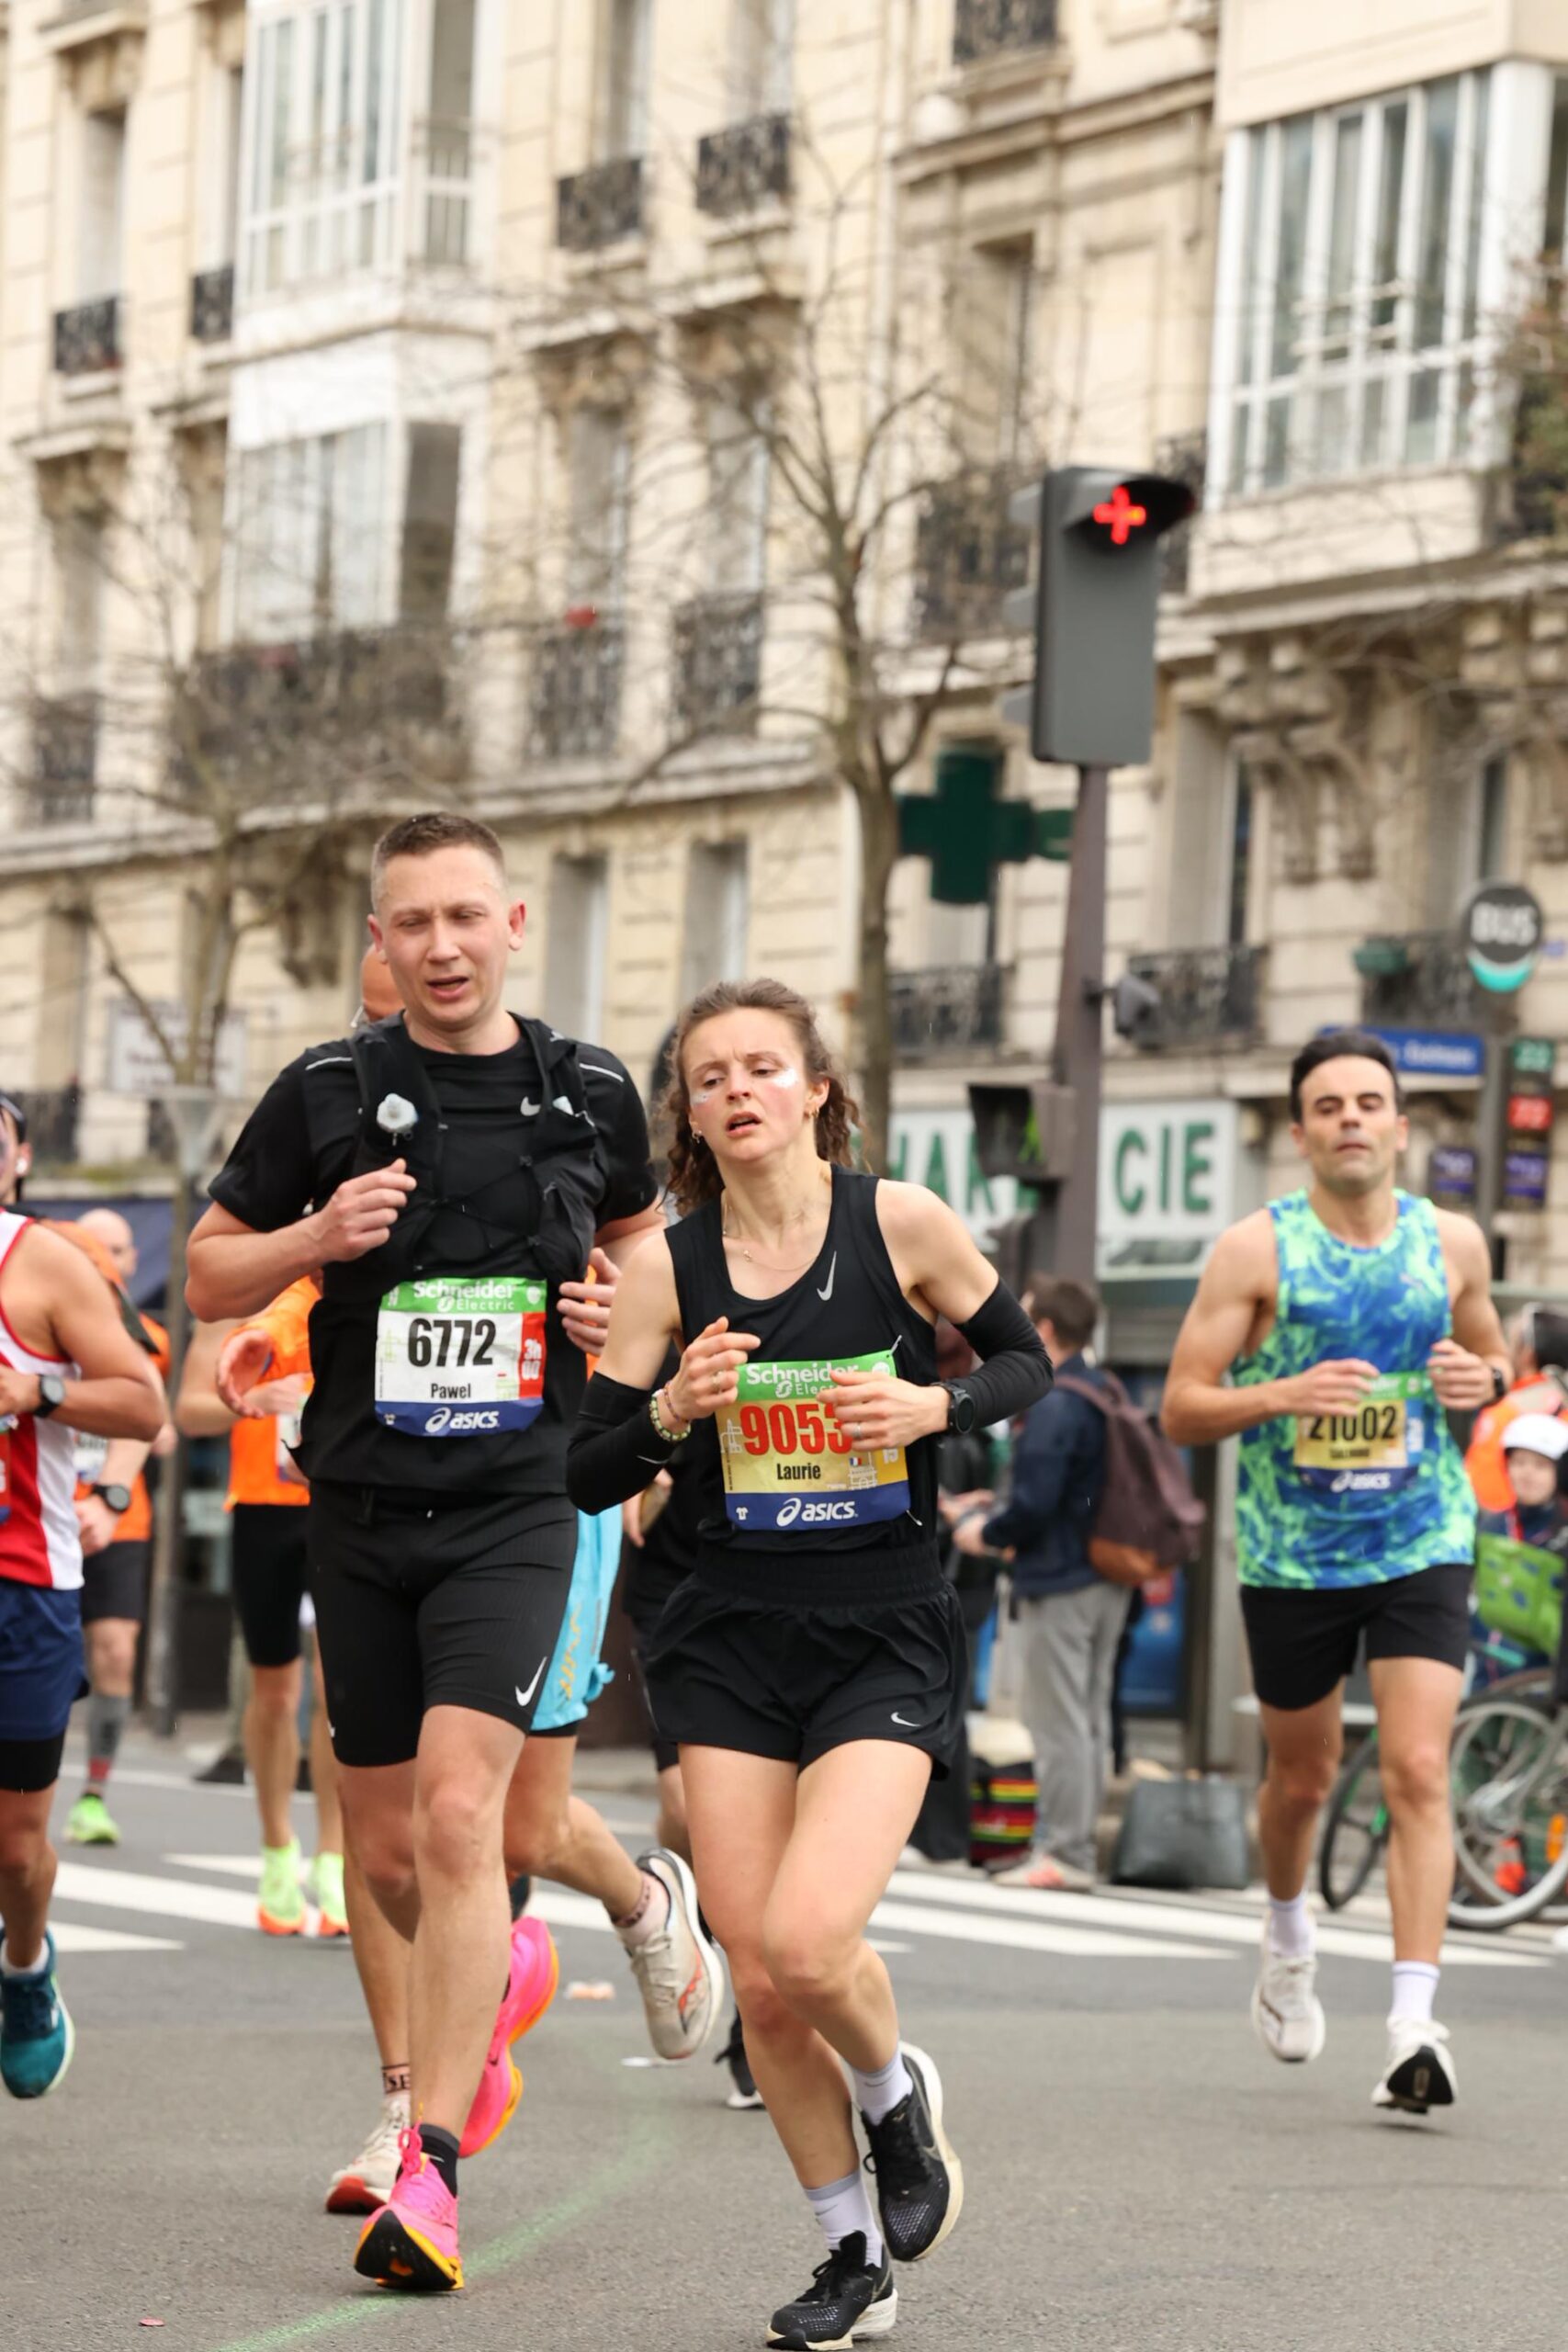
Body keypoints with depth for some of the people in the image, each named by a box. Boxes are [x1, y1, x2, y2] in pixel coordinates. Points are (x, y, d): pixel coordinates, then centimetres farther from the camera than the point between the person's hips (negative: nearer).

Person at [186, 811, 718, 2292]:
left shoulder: (589, 1097, 3)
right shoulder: (325, 1095, 0)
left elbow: (640, 1232, 23)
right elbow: (206, 1281, 6)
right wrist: (316, 1237, -13)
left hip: (515, 1511, -2)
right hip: (360, 1511, 2)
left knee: (458, 1812, -18)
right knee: (386, 1852, 9)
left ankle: (430, 2175, -16)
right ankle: (493, 1982, 44)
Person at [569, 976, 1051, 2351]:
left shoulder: (901, 1225, -6)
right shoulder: (666, 1268, -1)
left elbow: (1026, 1362, 6)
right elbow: (589, 1476, 3)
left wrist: (931, 1407, -13)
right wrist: (673, 1414, -17)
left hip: (889, 1633, -3)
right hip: (734, 1639, 3)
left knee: (807, 1939, -21)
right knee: (757, 1980, 1)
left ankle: (897, 2093, 14)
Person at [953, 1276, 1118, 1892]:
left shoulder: (1053, 1407, -17)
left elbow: (1035, 1504, -23)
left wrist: (985, 1533, -3)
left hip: (1059, 1582, -9)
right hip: (1107, 1578, 9)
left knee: (1058, 1722, -5)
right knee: (1090, 1719, 13)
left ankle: (1063, 1852, -3)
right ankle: (1078, 1844, 17)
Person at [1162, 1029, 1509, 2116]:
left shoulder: (1453, 1243, 1)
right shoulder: (1256, 1250, -6)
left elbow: (1493, 1354, 19)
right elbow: (1181, 1408, -6)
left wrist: (1483, 1380, -6)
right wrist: (1282, 1394, -24)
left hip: (1423, 1548, 0)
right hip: (1291, 1558, 0)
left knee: (1419, 1773, -13)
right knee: (1303, 1776, 14)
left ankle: (1415, 2024, -17)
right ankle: (1288, 1935, 45)